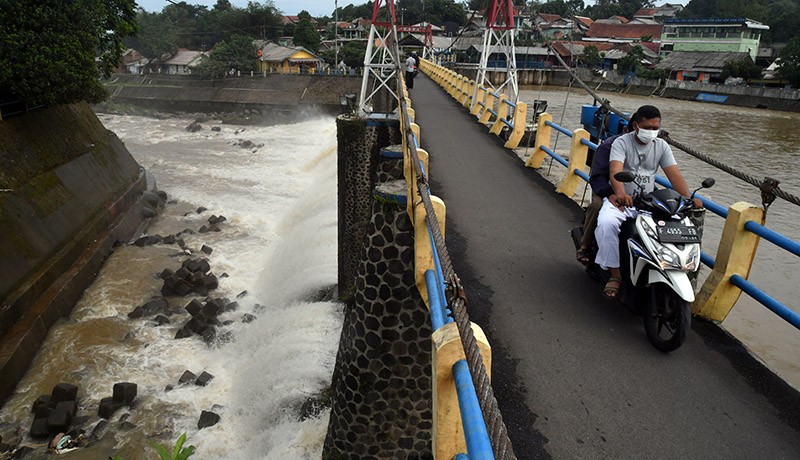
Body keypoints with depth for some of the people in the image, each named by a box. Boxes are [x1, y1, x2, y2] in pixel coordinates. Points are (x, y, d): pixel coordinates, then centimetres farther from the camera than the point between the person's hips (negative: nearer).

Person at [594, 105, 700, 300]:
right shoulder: (621, 142, -6)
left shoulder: (661, 146, 8)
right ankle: (614, 274, -21)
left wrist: (689, 199, -18)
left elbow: (674, 174, -1)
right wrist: (621, 194, -44)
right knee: (607, 223, -35)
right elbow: (615, 171, -24)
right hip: (620, 200, -4)